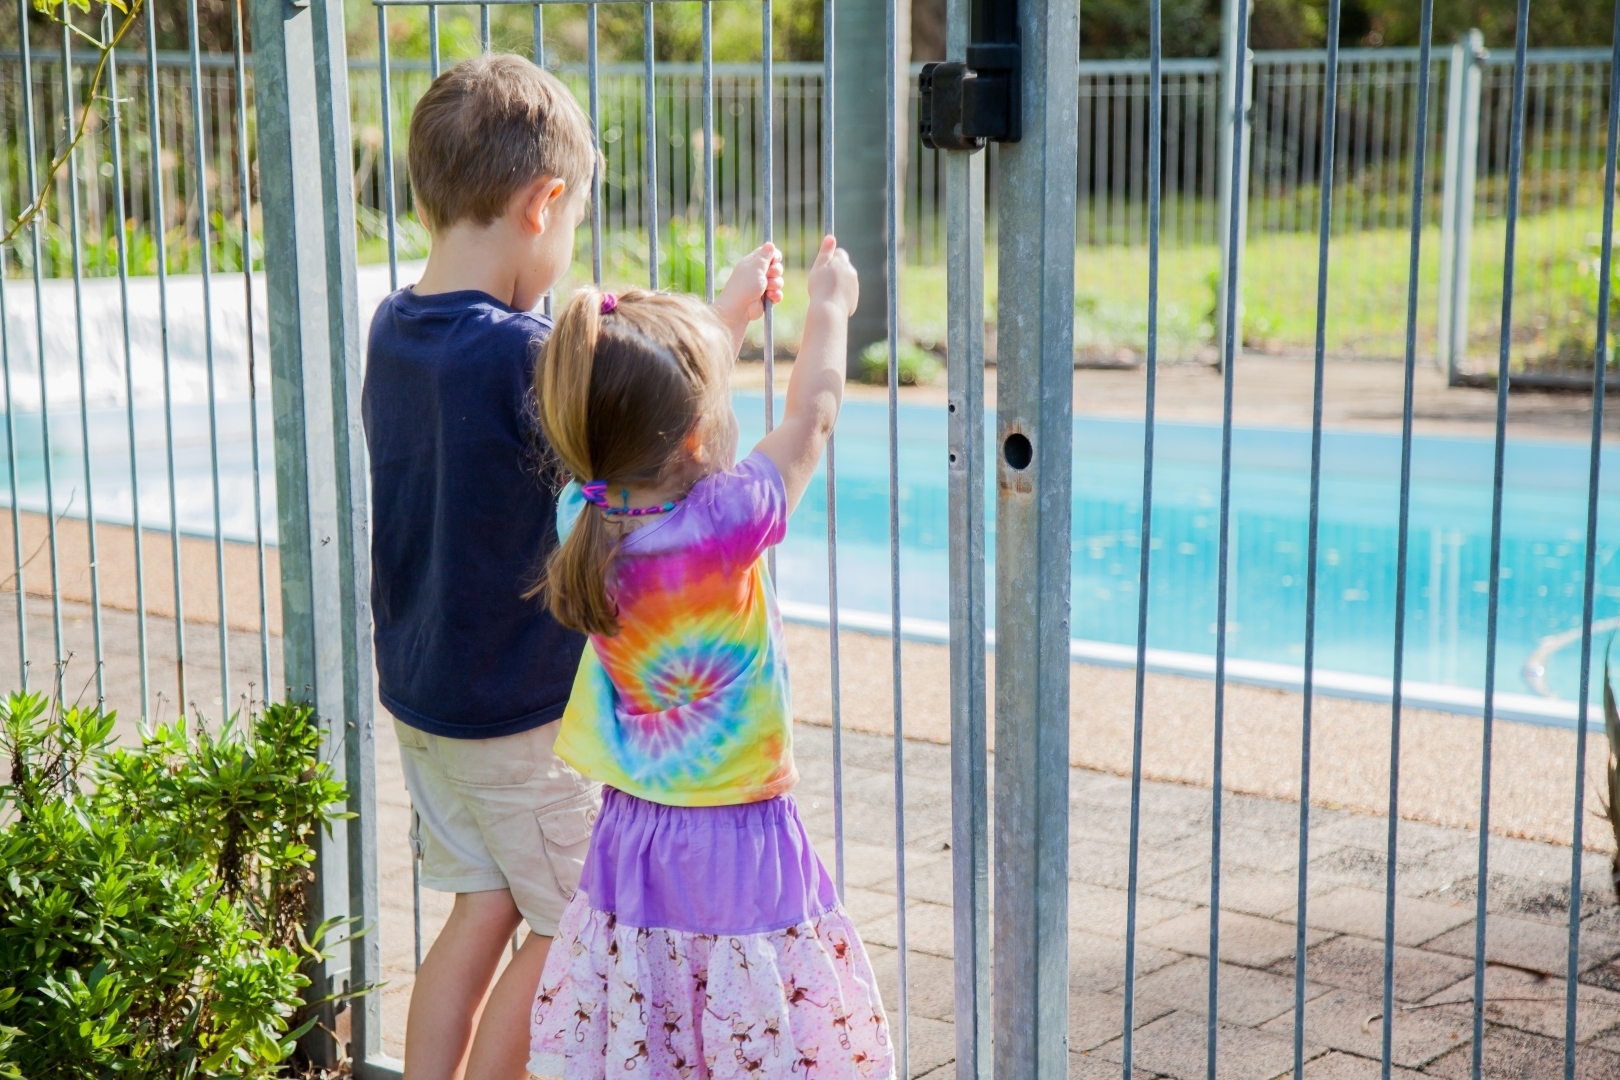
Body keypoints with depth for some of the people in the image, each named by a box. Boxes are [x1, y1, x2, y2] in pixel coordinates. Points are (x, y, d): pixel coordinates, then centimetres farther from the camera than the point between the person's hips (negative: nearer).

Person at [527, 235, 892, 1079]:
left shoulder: (584, 515, -5)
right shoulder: (727, 522, -21)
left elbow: (647, 415, 13)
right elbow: (811, 415, -5)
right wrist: (830, 304, 13)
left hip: (629, 840, 6)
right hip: (739, 845, -6)